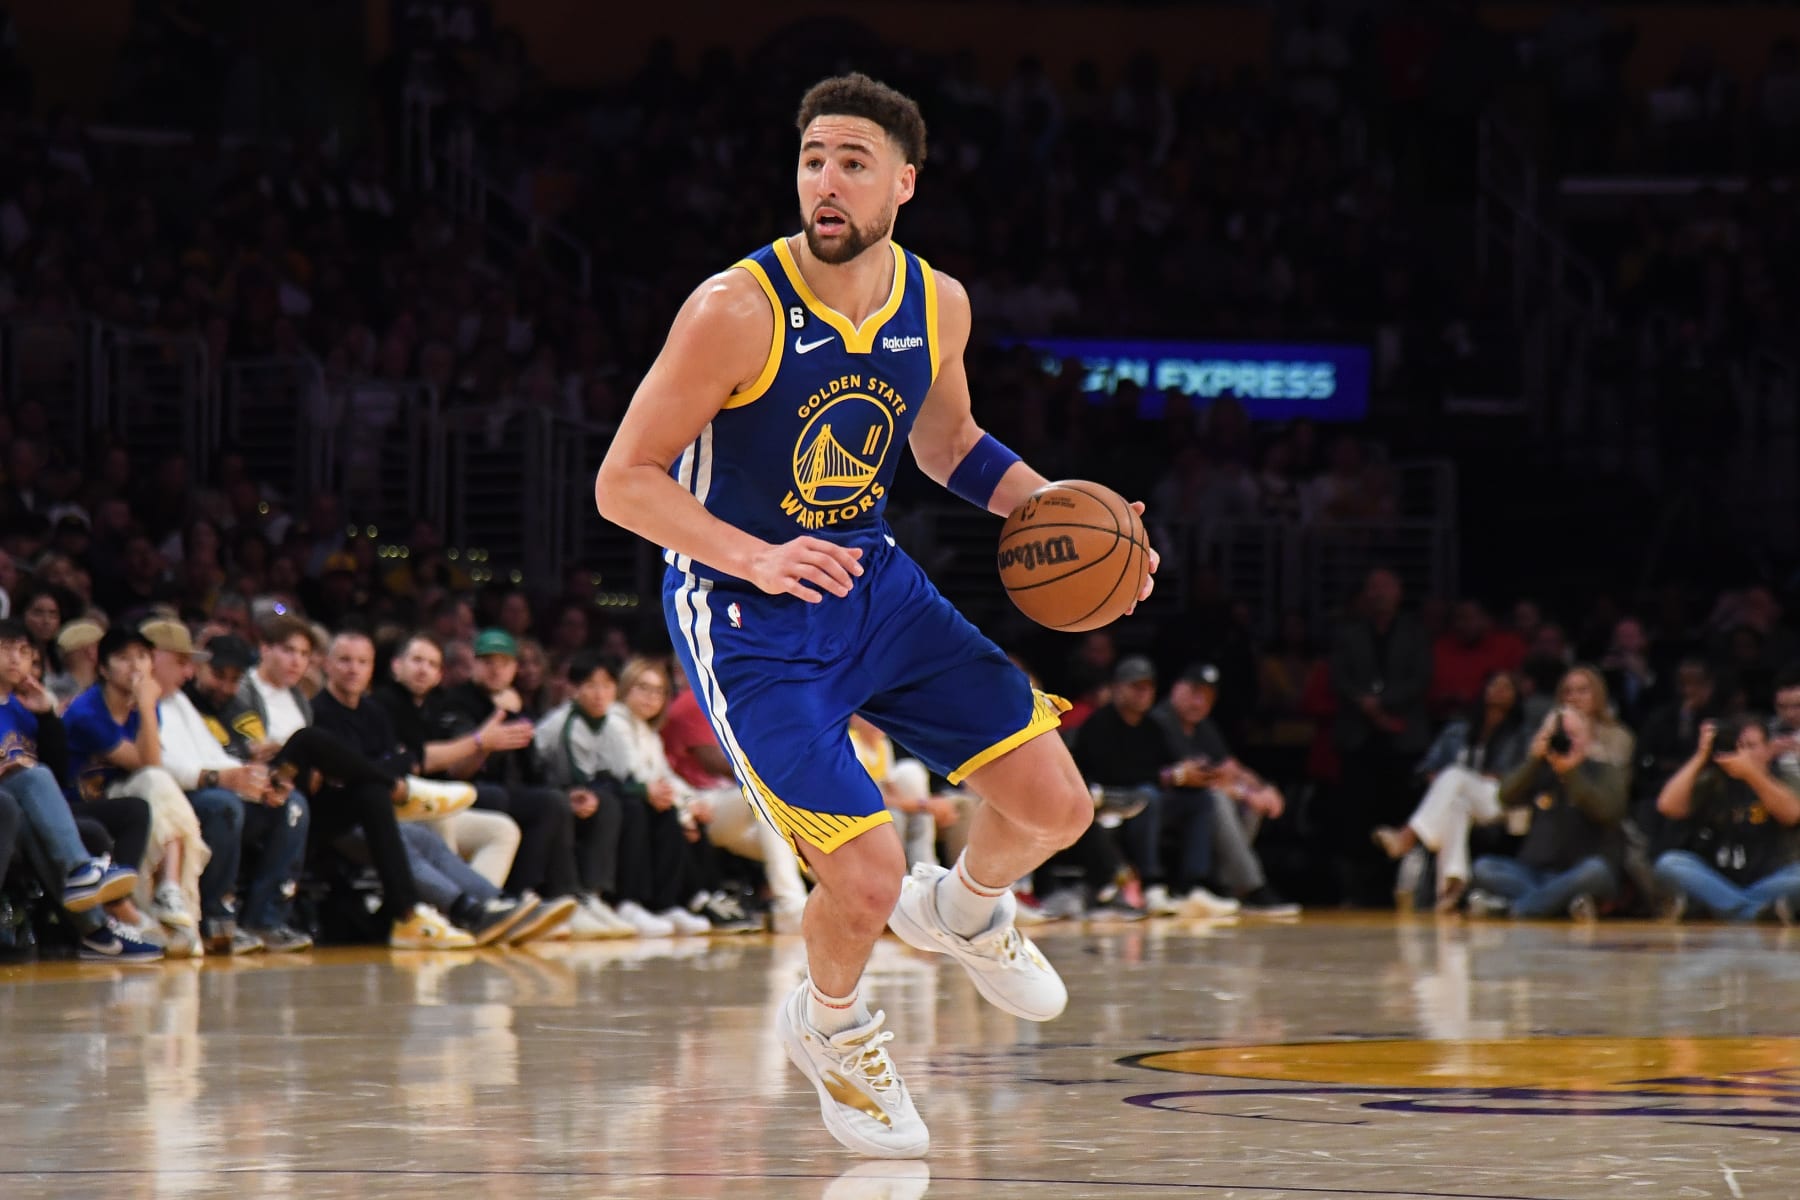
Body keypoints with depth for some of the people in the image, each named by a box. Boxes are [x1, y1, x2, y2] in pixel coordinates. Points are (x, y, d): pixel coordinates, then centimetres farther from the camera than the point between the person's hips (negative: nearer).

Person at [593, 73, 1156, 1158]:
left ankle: (963, 910, 37)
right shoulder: (737, 312, -24)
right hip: (746, 618, -6)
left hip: (874, 581, 6)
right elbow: (624, 482, -20)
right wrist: (756, 559, -33)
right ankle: (829, 1027, 19)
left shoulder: (938, 305, -5)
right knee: (867, 880, -16)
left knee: (1055, 805, 1)